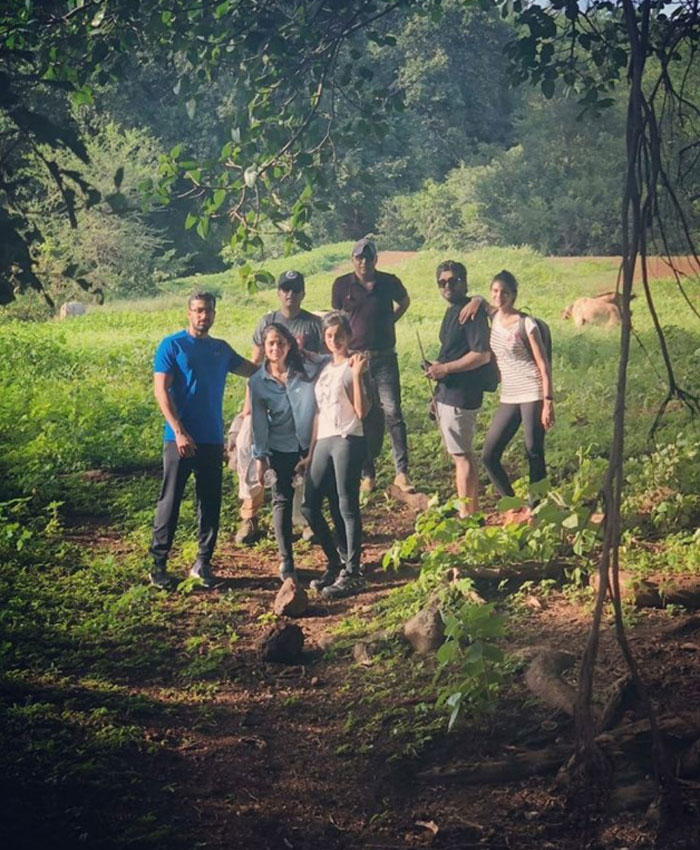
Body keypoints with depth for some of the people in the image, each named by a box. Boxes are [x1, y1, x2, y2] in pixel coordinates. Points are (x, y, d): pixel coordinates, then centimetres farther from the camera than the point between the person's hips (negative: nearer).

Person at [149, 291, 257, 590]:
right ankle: (158, 565, 5)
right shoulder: (172, 345, -3)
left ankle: (203, 562, 17)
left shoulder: (221, 349, 12)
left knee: (210, 503, 8)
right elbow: (161, 390, -10)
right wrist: (179, 432, -17)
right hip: (180, 438, -5)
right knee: (170, 502, -1)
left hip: (212, 440, 5)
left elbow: (255, 370, 15)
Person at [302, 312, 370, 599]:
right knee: (309, 505, 5)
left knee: (347, 507, -5)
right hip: (324, 441, 7)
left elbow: (361, 411, -14)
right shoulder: (324, 368, 17)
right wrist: (311, 451, 16)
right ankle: (336, 562, 19)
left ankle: (351, 573, 0)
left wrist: (357, 375, -20)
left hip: (347, 441, -7)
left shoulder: (353, 366, -3)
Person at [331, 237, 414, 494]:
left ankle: (402, 472, -7)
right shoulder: (342, 285, 1)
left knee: (392, 412, -9)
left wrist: (390, 321, 9)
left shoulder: (389, 282, 2)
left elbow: (404, 302, 23)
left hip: (384, 358, 0)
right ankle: (367, 473, 14)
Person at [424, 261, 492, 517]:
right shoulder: (452, 311, 16)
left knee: (461, 455, -6)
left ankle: (466, 516, -1)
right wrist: (438, 368, 13)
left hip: (460, 396, -10)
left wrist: (445, 368, -19)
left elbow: (482, 355, -22)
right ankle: (472, 511, 23)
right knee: (462, 454, 15)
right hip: (446, 393, 10)